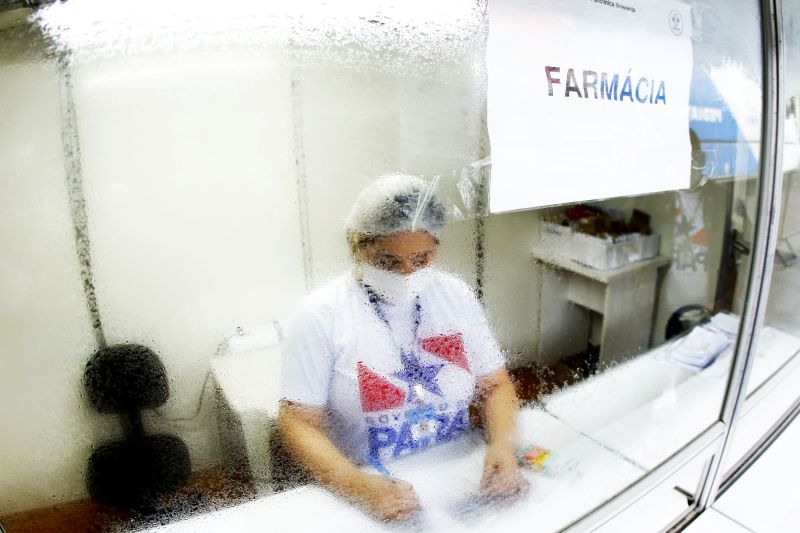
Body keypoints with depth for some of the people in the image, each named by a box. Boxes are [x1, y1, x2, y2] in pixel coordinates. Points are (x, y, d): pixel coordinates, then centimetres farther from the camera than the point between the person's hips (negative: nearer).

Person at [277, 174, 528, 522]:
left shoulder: (456, 295, -3)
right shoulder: (322, 315, -13)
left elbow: (494, 385, 2)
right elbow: (299, 423, -12)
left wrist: (502, 446, -16)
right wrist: (359, 486, -26)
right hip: (372, 490, -4)